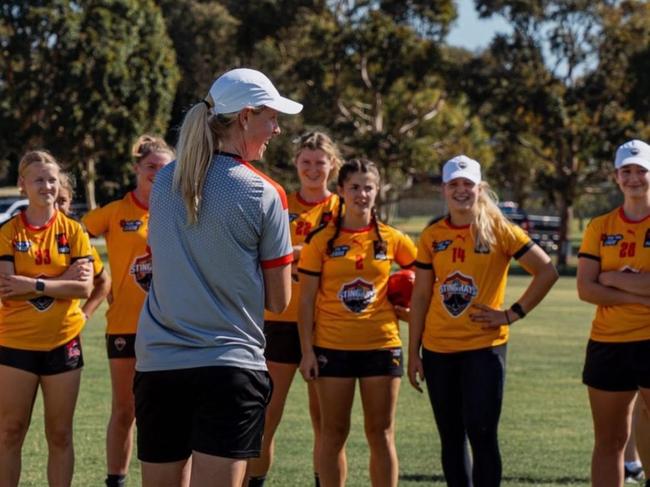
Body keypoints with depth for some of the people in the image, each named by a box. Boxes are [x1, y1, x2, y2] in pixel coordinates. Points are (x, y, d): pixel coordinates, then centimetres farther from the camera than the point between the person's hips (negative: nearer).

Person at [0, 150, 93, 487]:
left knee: (60, 434, 6)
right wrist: (61, 280, -17)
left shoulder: (73, 231, 3)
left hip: (63, 342, 1)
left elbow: (84, 287, -8)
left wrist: (33, 285, -17)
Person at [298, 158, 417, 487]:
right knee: (333, 433, 5)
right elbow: (306, 300, 0)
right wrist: (307, 350, -6)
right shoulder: (322, 240, 0)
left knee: (381, 434, 4)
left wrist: (407, 308, 2)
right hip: (333, 347, -1)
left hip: (381, 345, 1)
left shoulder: (392, 239, 3)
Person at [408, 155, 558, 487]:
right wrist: (413, 352, 6)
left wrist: (513, 314, -8)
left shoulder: (498, 230, -4)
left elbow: (547, 272, -5)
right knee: (450, 438, 9)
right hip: (438, 348, 4)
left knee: (481, 434, -9)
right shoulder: (432, 236, 6)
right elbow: (420, 296, 8)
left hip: (483, 347, -4)